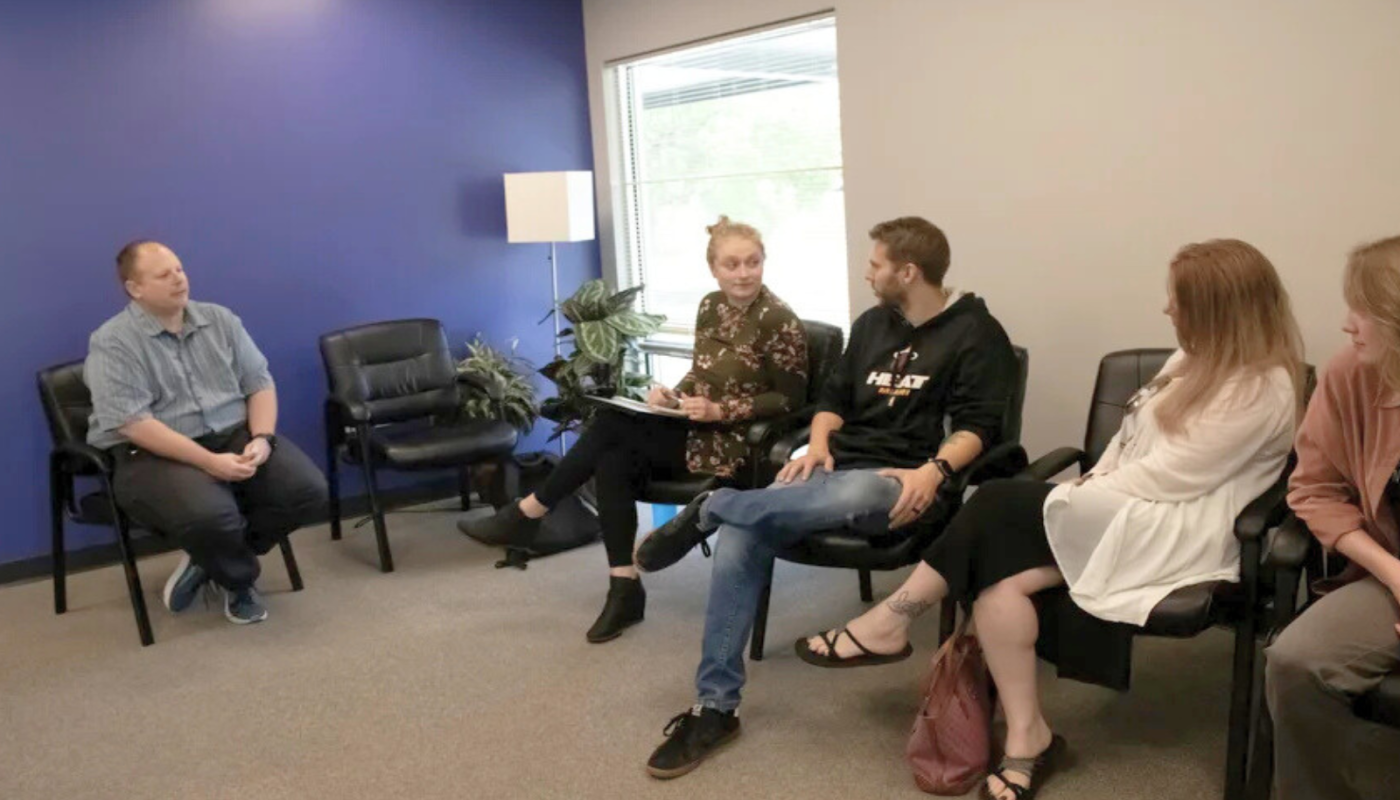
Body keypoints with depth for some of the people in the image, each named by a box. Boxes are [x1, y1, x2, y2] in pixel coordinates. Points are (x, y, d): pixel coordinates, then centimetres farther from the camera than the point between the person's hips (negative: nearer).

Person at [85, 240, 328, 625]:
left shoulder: (220, 320, 9)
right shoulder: (112, 343, -7)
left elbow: (260, 383, 8)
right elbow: (133, 423, -17)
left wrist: (262, 439, -13)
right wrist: (209, 462, -24)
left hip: (234, 436, 5)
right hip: (154, 453, -5)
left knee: (308, 491, -17)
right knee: (208, 516, -36)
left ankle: (214, 559, 5)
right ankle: (240, 579, 1)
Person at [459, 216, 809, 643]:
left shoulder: (779, 321, -13)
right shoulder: (710, 306, 9)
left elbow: (791, 399, -11)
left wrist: (719, 411, -20)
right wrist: (673, 394, -3)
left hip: (733, 441, -7)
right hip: (693, 426, 7)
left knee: (611, 424, -19)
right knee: (613, 463, -21)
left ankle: (528, 512, -5)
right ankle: (624, 590, -16)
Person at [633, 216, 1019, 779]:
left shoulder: (976, 333, 1)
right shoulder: (872, 324, 20)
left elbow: (978, 425, -8)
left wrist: (935, 470, -27)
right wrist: (818, 443, -1)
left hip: (899, 485, -5)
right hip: (837, 469, 6)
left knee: (850, 494, -42)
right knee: (742, 534, -21)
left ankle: (708, 509, -17)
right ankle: (714, 708, -16)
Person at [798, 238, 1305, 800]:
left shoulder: (1262, 388, -13)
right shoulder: (1199, 359, 17)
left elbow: (1169, 476, -18)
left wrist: (1079, 497, -11)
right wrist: (1088, 487, -1)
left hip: (1175, 533, -9)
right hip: (1122, 512, 9)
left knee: (997, 506, -22)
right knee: (999, 576, -19)